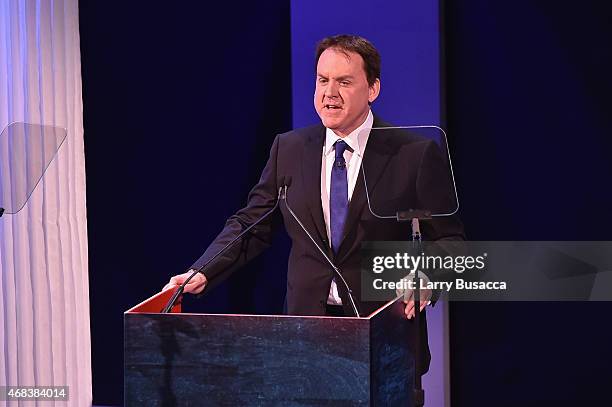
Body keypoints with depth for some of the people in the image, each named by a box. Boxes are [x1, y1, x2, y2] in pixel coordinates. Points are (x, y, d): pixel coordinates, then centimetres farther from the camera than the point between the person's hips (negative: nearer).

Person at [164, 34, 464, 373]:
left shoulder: (416, 155, -3)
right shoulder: (288, 149, 8)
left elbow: (448, 239, -1)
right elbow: (250, 226, 10)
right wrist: (202, 272, -5)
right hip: (306, 330, 3)